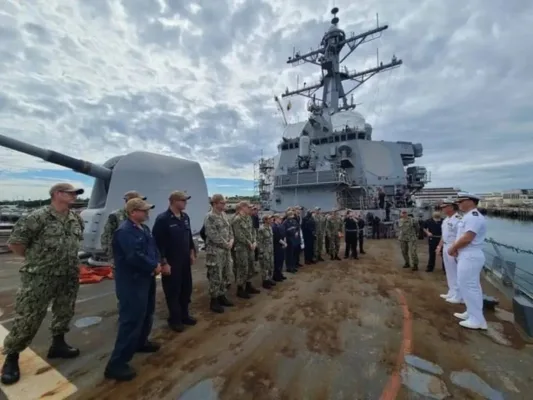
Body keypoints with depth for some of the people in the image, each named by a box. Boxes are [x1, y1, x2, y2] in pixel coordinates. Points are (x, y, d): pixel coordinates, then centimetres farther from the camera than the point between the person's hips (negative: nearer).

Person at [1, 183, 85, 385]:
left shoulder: (76, 219, 3)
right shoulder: (38, 217, -16)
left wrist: (68, 259, 12)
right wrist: (36, 259, -1)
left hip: (69, 277, 6)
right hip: (39, 278, -6)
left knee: (64, 313, 18)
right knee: (27, 319, 4)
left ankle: (58, 345, 37)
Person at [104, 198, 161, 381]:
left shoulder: (144, 228, 8)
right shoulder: (125, 231, -22)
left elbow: (153, 248, 9)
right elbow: (135, 257, -30)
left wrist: (157, 264, -8)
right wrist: (154, 267, -18)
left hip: (146, 278, 10)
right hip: (132, 282, -10)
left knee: (146, 313, 24)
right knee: (131, 320, -3)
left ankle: (141, 342, 45)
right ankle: (117, 364, 11)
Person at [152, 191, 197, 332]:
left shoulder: (185, 217, 6)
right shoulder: (162, 219, -16)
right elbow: (158, 243, -18)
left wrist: (192, 252, 12)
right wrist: (163, 262, -18)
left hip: (184, 260, 7)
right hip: (171, 262, -7)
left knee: (187, 288, 16)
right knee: (173, 290, 8)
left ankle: (184, 315, 35)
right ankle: (174, 319, 26)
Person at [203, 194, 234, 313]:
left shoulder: (224, 215, 10)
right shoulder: (210, 217, -15)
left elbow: (229, 229, 15)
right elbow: (213, 235, -21)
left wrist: (231, 240, -2)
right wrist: (226, 244, -14)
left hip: (226, 250, 8)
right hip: (215, 251, -8)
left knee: (226, 275, 16)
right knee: (216, 277, 2)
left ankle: (222, 296, 32)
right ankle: (214, 301, 18)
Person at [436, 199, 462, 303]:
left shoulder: (458, 219, -17)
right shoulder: (446, 219, 13)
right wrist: (439, 246, 20)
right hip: (446, 247, 9)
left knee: (455, 272, -1)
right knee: (449, 272, 17)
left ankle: (458, 296, 11)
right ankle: (452, 293, 28)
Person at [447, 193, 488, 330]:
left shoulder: (474, 216, -18)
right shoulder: (468, 216, 15)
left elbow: (467, 238, -25)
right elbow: (461, 236, 18)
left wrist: (452, 248, -13)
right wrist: (454, 247, 4)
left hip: (470, 256, -11)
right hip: (467, 256, 11)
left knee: (468, 286, -4)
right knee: (471, 286, 19)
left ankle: (477, 320, 7)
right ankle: (471, 313, 32)